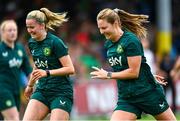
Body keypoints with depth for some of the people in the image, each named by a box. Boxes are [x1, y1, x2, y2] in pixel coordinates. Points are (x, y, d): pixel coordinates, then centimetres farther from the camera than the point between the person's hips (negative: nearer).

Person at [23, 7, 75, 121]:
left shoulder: (55, 42, -14)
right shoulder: (32, 43, 8)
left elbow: (70, 69, -16)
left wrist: (47, 73, -25)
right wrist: (30, 85, 36)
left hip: (61, 93, -7)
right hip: (41, 90, 7)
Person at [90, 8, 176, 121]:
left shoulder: (131, 41, -17)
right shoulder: (108, 45, 6)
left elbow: (134, 72, -19)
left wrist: (108, 75, -13)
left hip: (148, 93, -6)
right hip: (126, 97, 6)